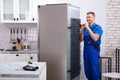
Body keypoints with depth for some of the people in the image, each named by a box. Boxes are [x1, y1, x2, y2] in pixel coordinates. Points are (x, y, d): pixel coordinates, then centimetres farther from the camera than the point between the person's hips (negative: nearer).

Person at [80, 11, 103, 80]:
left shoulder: (98, 27, -5)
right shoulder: (85, 27, 10)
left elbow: (95, 38, -20)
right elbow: (81, 39, 8)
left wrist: (88, 28, -19)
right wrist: (82, 30, -6)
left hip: (94, 49, -5)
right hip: (86, 49, 6)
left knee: (95, 69, -4)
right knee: (87, 69, 10)